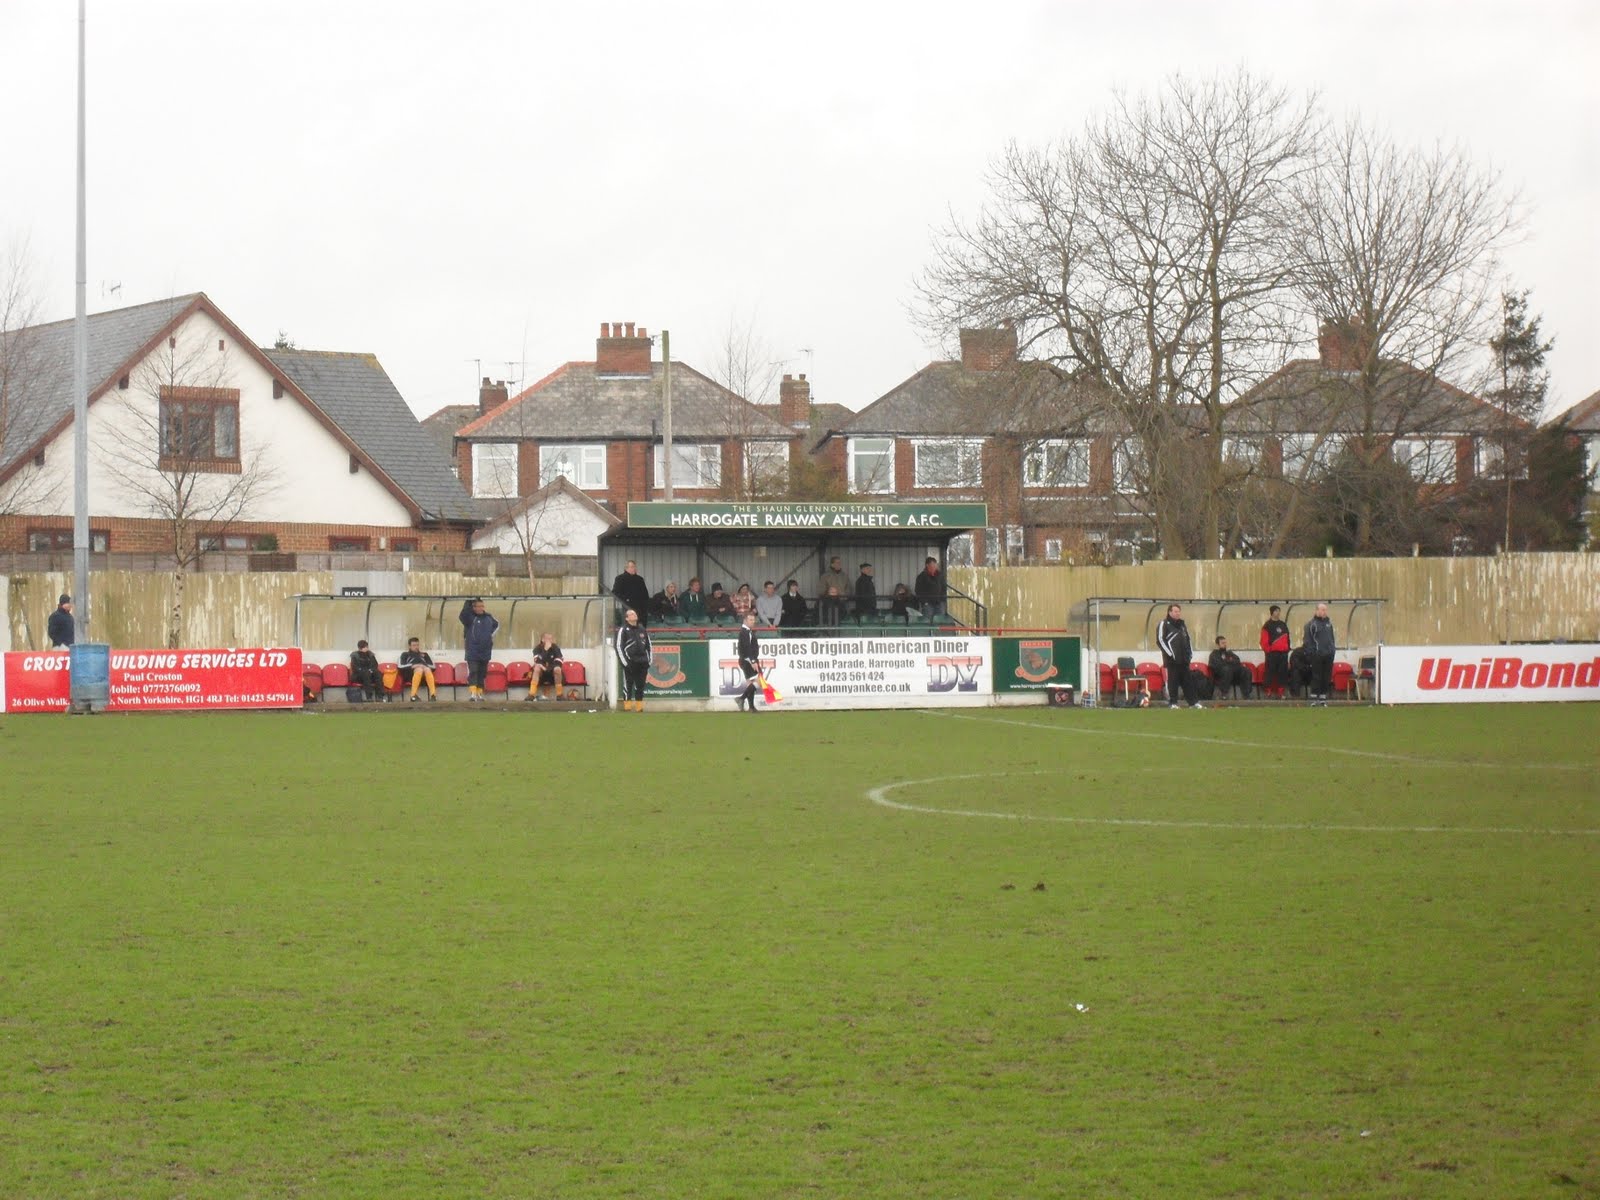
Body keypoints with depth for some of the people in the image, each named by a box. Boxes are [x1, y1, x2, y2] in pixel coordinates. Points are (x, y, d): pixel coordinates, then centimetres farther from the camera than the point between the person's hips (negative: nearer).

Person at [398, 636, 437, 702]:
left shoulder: (424, 654, 34)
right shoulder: (405, 655, 27)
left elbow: (433, 667, 21)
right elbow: (401, 666, 7)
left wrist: (425, 666, 1)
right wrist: (412, 666, -8)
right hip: (411, 673, -2)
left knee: (427, 669, -36)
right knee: (419, 670, -38)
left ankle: (433, 694, -53)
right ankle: (413, 695, -49)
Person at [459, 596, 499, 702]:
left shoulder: (488, 618, 10)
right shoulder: (470, 617, -4)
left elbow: (496, 624, 31)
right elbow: (463, 614, -27)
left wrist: (492, 633, 16)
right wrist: (468, 602, -30)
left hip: (485, 653, 5)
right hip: (472, 652, -5)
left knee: (482, 674, 9)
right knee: (473, 673, -14)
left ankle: (480, 695, 17)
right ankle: (472, 694, -22)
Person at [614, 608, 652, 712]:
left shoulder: (642, 629, 16)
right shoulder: (623, 630, -1)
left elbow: (648, 646, 21)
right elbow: (619, 647, -7)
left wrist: (648, 661, 11)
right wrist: (625, 662, -14)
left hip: (642, 664, 5)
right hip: (629, 663, -5)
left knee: (640, 687, 7)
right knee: (627, 686, -6)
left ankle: (639, 708, 12)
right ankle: (627, 707, -5)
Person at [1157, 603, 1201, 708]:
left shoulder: (1182, 625, 19)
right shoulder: (1164, 624, -3)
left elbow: (1188, 639, 27)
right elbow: (1160, 640, -10)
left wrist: (1190, 653, 15)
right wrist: (1169, 653, -15)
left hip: (1184, 659, 6)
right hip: (1172, 660, -6)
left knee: (1187, 681, 6)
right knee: (1173, 681, -5)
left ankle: (1192, 702, 7)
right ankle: (1172, 702, -1)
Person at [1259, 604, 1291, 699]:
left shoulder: (1283, 625, 17)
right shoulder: (1267, 625, -2)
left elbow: (1287, 638, 21)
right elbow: (1264, 640, -8)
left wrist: (1287, 648, 14)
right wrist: (1267, 650, -13)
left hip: (1283, 653, 6)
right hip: (1272, 653, -6)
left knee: (1282, 673, 5)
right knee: (1270, 673, -8)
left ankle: (1280, 692, 10)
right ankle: (1268, 692, -6)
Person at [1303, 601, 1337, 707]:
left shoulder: (1329, 623, 17)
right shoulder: (1311, 624, -3)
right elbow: (1307, 640, -6)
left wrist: (1333, 649, 15)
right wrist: (1309, 653, -11)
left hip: (1328, 655, 6)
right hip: (1317, 655, -6)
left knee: (1327, 678, 5)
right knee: (1316, 677, -6)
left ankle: (1323, 698, 11)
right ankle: (1314, 699, -3)